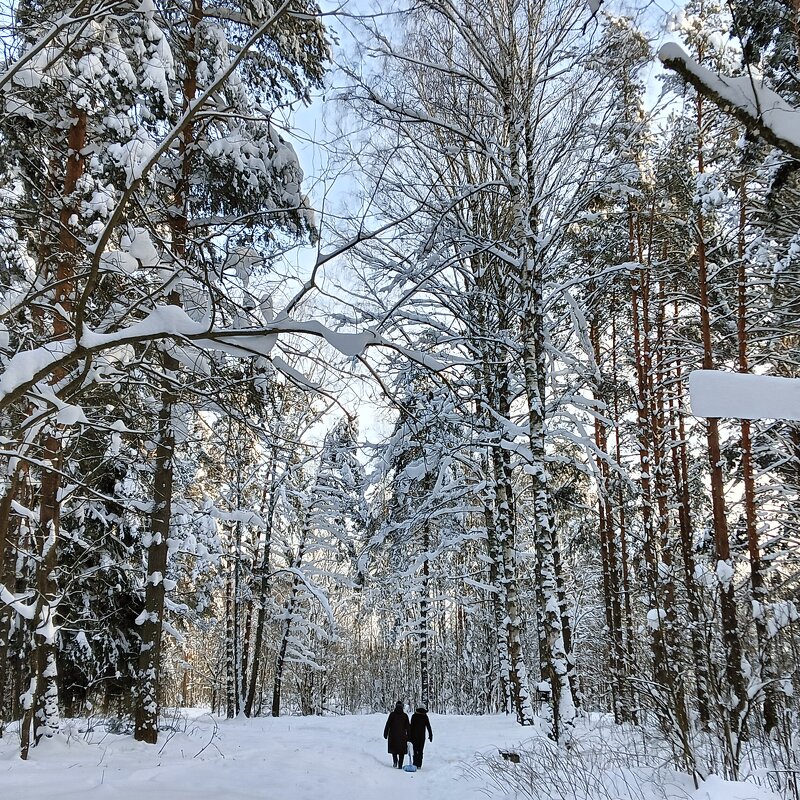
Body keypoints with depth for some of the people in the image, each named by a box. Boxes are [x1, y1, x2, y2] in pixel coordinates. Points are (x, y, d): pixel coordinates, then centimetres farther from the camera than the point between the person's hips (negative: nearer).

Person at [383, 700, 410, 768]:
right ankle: (400, 765, 0)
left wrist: (385, 734, 3)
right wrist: (408, 736, 8)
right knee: (401, 751, 7)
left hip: (393, 735, 0)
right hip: (402, 736, 0)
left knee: (394, 749, 17)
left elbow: (388, 725, -4)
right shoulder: (405, 716, -1)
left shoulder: (392, 714, -5)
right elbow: (407, 727, 3)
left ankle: (395, 761, -3)